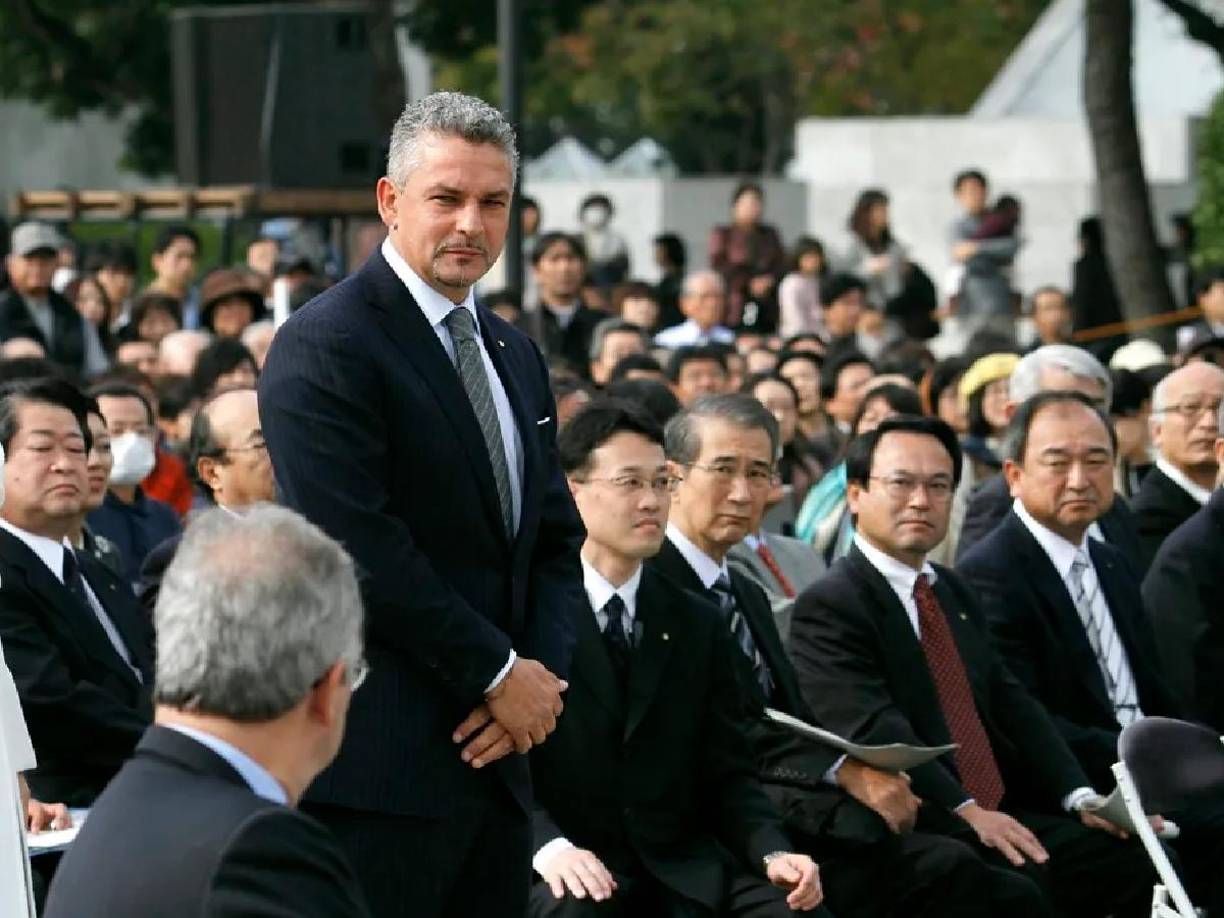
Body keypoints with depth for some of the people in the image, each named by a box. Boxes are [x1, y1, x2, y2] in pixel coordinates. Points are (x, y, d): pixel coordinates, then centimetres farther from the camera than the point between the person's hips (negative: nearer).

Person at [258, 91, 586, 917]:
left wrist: (543, 672, -1)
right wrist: (499, 673, -11)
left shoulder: (516, 355, 18)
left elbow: (557, 541, 17)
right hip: (380, 761, -8)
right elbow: (363, 550, -17)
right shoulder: (326, 348, -9)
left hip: (493, 752, 8)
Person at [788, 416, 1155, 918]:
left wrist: (1081, 797, -1)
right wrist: (966, 812, -27)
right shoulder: (828, 606, -7)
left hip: (1002, 816, 8)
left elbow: (1011, 704, 14)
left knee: (1140, 861, -9)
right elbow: (874, 730, -19)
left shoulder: (953, 592, 21)